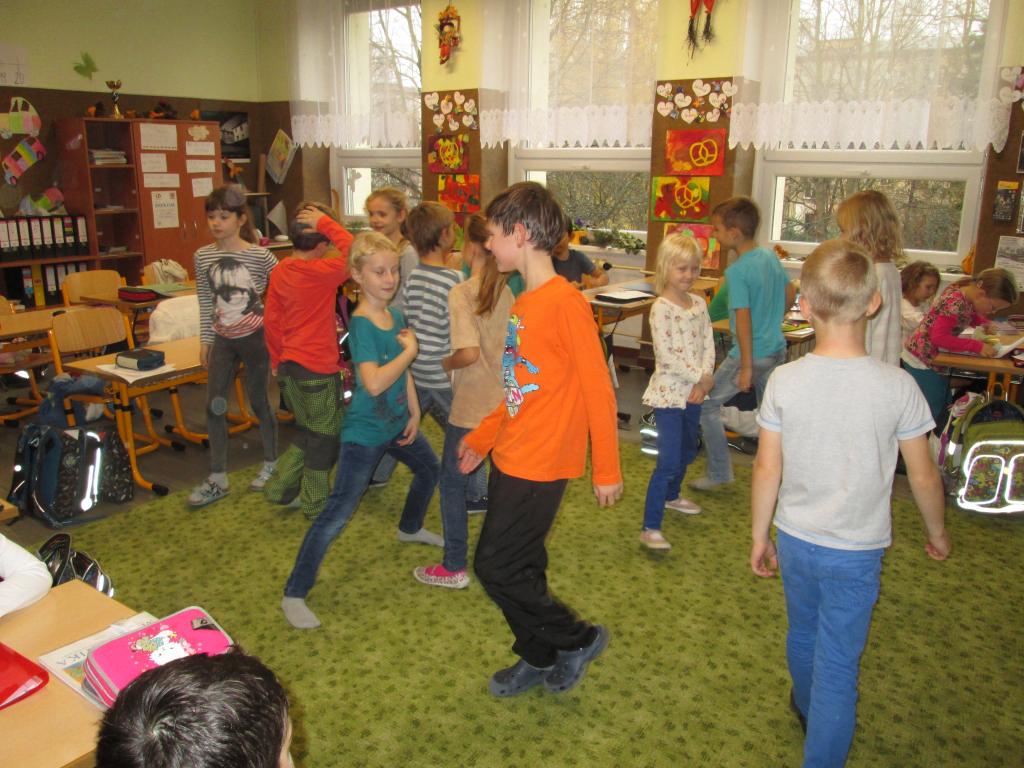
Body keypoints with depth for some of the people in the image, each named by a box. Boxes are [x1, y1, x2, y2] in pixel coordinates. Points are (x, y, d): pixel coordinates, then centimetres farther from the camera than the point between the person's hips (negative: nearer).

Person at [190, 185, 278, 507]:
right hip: (223, 339, 4)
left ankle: (271, 466, 26)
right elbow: (205, 302, 8)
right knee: (214, 406, 3)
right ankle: (217, 479, 13)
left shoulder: (260, 256, -13)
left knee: (258, 402, 6)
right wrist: (205, 339, 9)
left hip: (255, 337, -4)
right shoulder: (203, 256, 0)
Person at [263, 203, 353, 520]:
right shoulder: (321, 272, -20)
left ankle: (280, 486, 27)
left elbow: (271, 319, 8)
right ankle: (316, 503, 22)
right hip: (319, 370, -7)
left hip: (289, 366, 7)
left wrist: (277, 359, 17)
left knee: (306, 431, 25)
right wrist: (327, 223, -21)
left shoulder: (279, 271, 3)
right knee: (325, 435, 11)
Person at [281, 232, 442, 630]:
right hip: (365, 433, -9)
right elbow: (374, 383, -36)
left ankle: (410, 528, 57)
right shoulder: (361, 325, -24)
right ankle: (294, 594, 5)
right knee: (336, 515, -6)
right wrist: (410, 349, -24)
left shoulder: (395, 316, 1)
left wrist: (414, 413, 3)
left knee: (429, 470, 29)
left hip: (397, 423, 9)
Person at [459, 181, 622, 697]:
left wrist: (606, 470, -13)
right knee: (521, 567, 18)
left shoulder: (565, 302, -19)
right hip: (510, 458, 9)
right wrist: (482, 438, 17)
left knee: (496, 568, 0)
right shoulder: (524, 304, 8)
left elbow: (598, 389, -17)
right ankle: (538, 659, 37)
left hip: (539, 466, -9)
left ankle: (578, 639, 19)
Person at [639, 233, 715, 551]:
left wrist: (705, 379, -10)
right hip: (669, 391, -8)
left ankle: (671, 496, 48)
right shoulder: (661, 308, -15)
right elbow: (666, 355, -20)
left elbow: (708, 344, 5)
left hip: (693, 392, 8)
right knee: (669, 461, -11)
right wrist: (701, 378, -16)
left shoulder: (699, 303, 7)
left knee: (687, 451, 23)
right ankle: (650, 528, -7)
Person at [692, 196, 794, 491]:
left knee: (707, 405, 5)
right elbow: (790, 292, 16)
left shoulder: (737, 271, -20)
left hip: (752, 353, -8)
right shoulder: (771, 256, 4)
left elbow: (743, 320, -23)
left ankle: (719, 473, 11)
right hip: (777, 348, 8)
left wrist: (746, 366, -21)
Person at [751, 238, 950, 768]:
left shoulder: (784, 381, -15)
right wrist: (937, 533, 12)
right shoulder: (897, 387, -17)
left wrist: (759, 536, 5)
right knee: (838, 665, 10)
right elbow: (922, 475, -6)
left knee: (803, 634, 27)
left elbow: (767, 470, -9)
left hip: (795, 541, 3)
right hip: (857, 550, -2)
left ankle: (808, 708, 54)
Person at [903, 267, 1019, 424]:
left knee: (944, 409, 14)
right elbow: (939, 337, -27)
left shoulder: (968, 295, 0)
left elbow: (967, 315, 22)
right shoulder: (956, 303, -26)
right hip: (921, 361, -9)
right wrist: (977, 346, -26)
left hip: (933, 359, 9)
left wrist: (983, 322, 0)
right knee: (931, 412, -4)